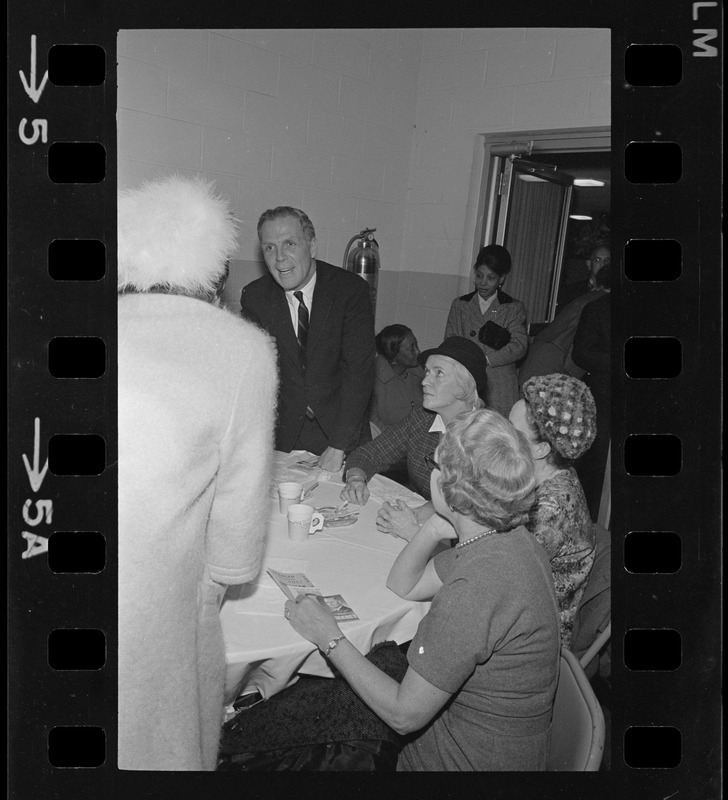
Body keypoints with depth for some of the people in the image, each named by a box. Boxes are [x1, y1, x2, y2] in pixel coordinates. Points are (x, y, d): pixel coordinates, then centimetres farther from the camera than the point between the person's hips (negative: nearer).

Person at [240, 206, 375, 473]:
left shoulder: (351, 289, -12)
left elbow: (359, 370, -16)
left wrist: (339, 446, -22)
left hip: (341, 424, -1)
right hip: (283, 431, 1)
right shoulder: (254, 297, -4)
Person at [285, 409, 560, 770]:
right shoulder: (511, 539, -5)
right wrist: (434, 530, -12)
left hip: (468, 757, -7)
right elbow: (401, 585, 6)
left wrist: (330, 638, -16)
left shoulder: (475, 590, -34)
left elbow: (404, 716, -24)